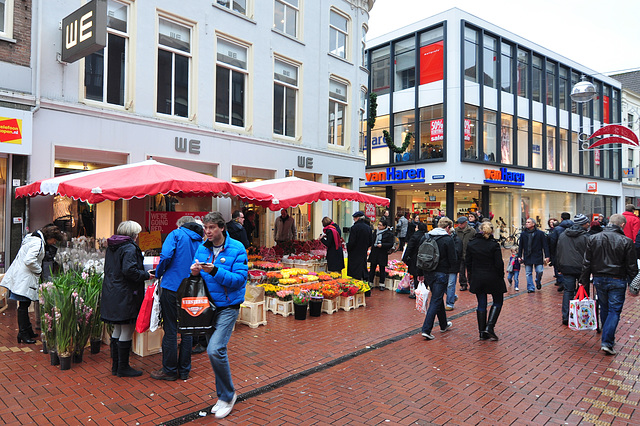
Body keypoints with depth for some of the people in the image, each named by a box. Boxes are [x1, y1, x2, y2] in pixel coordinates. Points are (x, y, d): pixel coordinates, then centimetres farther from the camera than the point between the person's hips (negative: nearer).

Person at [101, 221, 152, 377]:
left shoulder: (111, 247, 13)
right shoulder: (130, 248, -15)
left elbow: (109, 270, 19)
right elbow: (129, 270, -26)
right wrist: (146, 275, -13)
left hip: (112, 293, 9)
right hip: (125, 295, -9)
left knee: (117, 329, 17)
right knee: (127, 331, 0)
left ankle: (115, 366, 25)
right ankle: (123, 368, 8)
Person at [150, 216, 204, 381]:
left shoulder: (176, 234, -2)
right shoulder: (201, 242, 12)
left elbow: (166, 256, -16)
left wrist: (158, 273, 0)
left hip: (172, 287, -5)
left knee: (170, 330, 5)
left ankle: (169, 370, 14)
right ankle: (184, 370, 21)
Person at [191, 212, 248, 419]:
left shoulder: (236, 249, -11)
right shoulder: (202, 249, 6)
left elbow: (239, 279, -18)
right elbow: (197, 279, 12)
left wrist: (215, 271, -27)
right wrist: (195, 273, -12)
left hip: (228, 306, -6)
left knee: (215, 350, -18)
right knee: (215, 351, 13)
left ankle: (228, 395, 6)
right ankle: (224, 396, 32)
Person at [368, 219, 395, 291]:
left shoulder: (389, 233, -7)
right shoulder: (375, 231, 8)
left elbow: (391, 244, -9)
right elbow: (371, 240, 19)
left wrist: (382, 245, -19)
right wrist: (373, 244, 0)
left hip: (383, 254, -4)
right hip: (374, 253, 4)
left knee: (382, 269, 5)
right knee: (372, 268, 8)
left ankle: (382, 284, 16)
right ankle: (370, 283, 16)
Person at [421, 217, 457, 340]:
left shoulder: (426, 237, 3)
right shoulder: (448, 239, -12)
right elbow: (453, 260, -13)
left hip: (428, 273, 6)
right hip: (441, 274, -6)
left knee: (438, 298, 21)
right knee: (436, 301, -1)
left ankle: (444, 325, 37)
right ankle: (426, 329, -6)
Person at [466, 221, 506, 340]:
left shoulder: (471, 244, -1)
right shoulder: (494, 245, -11)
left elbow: (468, 263, 4)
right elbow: (499, 264, -12)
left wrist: (471, 279, 14)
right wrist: (501, 277, 3)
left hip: (477, 279, 3)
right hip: (492, 278, -3)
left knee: (481, 304, 10)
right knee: (498, 302, 14)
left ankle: (482, 333, 12)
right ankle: (489, 327, 0)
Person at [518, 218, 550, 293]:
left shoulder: (540, 233, 0)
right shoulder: (523, 234, 7)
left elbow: (545, 245, 0)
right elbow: (521, 246, 11)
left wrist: (547, 256, -5)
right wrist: (520, 256, 6)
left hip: (538, 256, -2)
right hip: (527, 257, 2)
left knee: (539, 271, -6)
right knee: (528, 273, 2)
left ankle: (538, 282, 25)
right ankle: (531, 288, 10)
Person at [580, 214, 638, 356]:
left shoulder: (594, 239, -1)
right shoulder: (626, 241, -12)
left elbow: (587, 263, 2)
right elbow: (632, 266, -5)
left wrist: (584, 280, 8)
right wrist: (630, 278, 13)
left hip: (599, 279, 4)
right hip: (617, 280, -3)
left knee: (604, 309, 18)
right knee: (614, 310, 1)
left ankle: (608, 338, 31)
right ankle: (607, 342, -6)